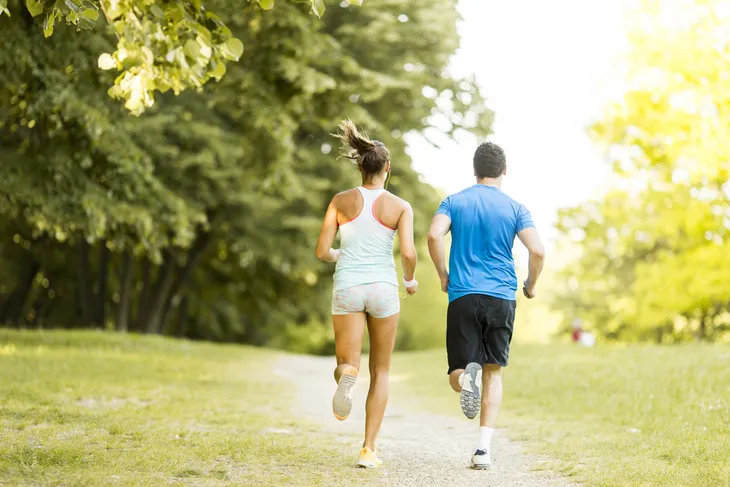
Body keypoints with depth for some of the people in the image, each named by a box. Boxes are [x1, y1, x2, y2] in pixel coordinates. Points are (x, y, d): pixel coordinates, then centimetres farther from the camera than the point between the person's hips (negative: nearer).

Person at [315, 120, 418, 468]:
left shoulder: (341, 201, 5)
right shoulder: (400, 206, 0)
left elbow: (322, 251, 3)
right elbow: (408, 252, -12)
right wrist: (411, 280, 10)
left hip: (347, 288, 1)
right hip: (382, 288, 0)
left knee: (347, 364, 6)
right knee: (380, 372, 14)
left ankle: (346, 377, -35)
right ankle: (368, 449, 6)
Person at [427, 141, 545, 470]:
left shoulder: (454, 202, 8)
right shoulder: (515, 208, 6)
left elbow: (434, 236, -10)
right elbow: (537, 251, -6)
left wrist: (443, 275, 4)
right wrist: (531, 285, 12)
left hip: (462, 297, 0)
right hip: (502, 298, 0)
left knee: (456, 374, 5)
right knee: (493, 373, 10)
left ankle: (467, 377, -33)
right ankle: (484, 448, -1)